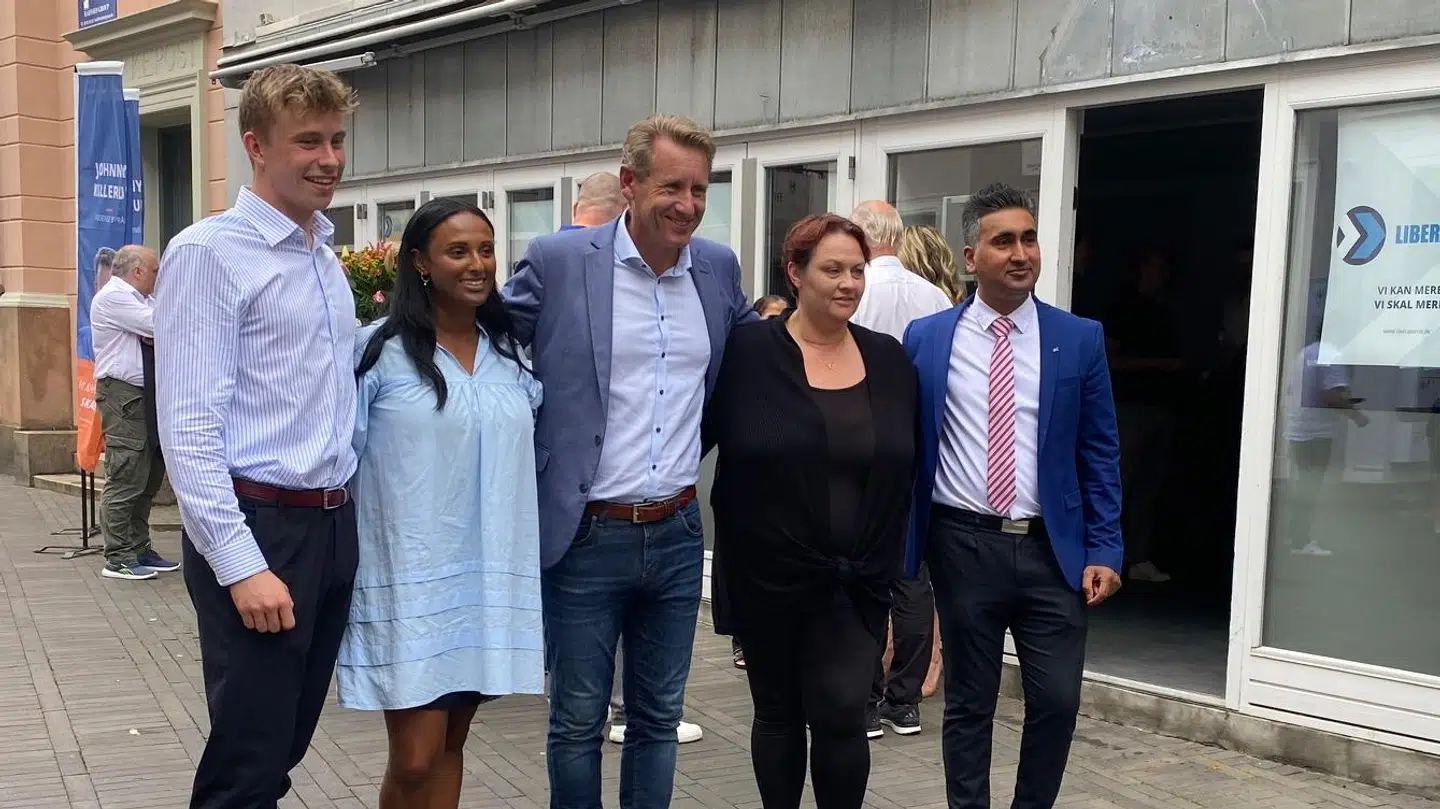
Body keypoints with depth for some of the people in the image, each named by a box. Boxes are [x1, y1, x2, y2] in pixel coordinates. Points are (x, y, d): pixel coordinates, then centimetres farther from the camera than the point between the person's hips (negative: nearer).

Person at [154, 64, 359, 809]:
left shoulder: (327, 258, 13)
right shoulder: (209, 252, -10)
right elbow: (189, 426, -17)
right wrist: (241, 564, -21)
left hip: (333, 526, 7)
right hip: (259, 526, -7)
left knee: (282, 748, 17)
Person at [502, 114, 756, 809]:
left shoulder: (718, 267, 5)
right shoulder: (558, 261, -9)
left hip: (679, 536, 4)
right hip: (586, 537, -4)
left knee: (658, 718, 16)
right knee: (577, 721, 10)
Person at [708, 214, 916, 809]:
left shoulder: (888, 359, 4)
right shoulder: (747, 352, -7)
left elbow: (905, 471, 10)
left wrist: (895, 563, 11)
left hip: (856, 582, 2)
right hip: (766, 574, -1)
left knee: (842, 717, -3)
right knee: (778, 714, 13)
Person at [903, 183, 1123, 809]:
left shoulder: (1080, 340, 2)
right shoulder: (925, 339, 1)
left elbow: (1099, 454, 4)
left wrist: (1103, 550, -2)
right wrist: (898, 543, 3)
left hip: (1054, 549, 1)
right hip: (964, 546, 0)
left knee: (1057, 701, 3)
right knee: (968, 704, 10)